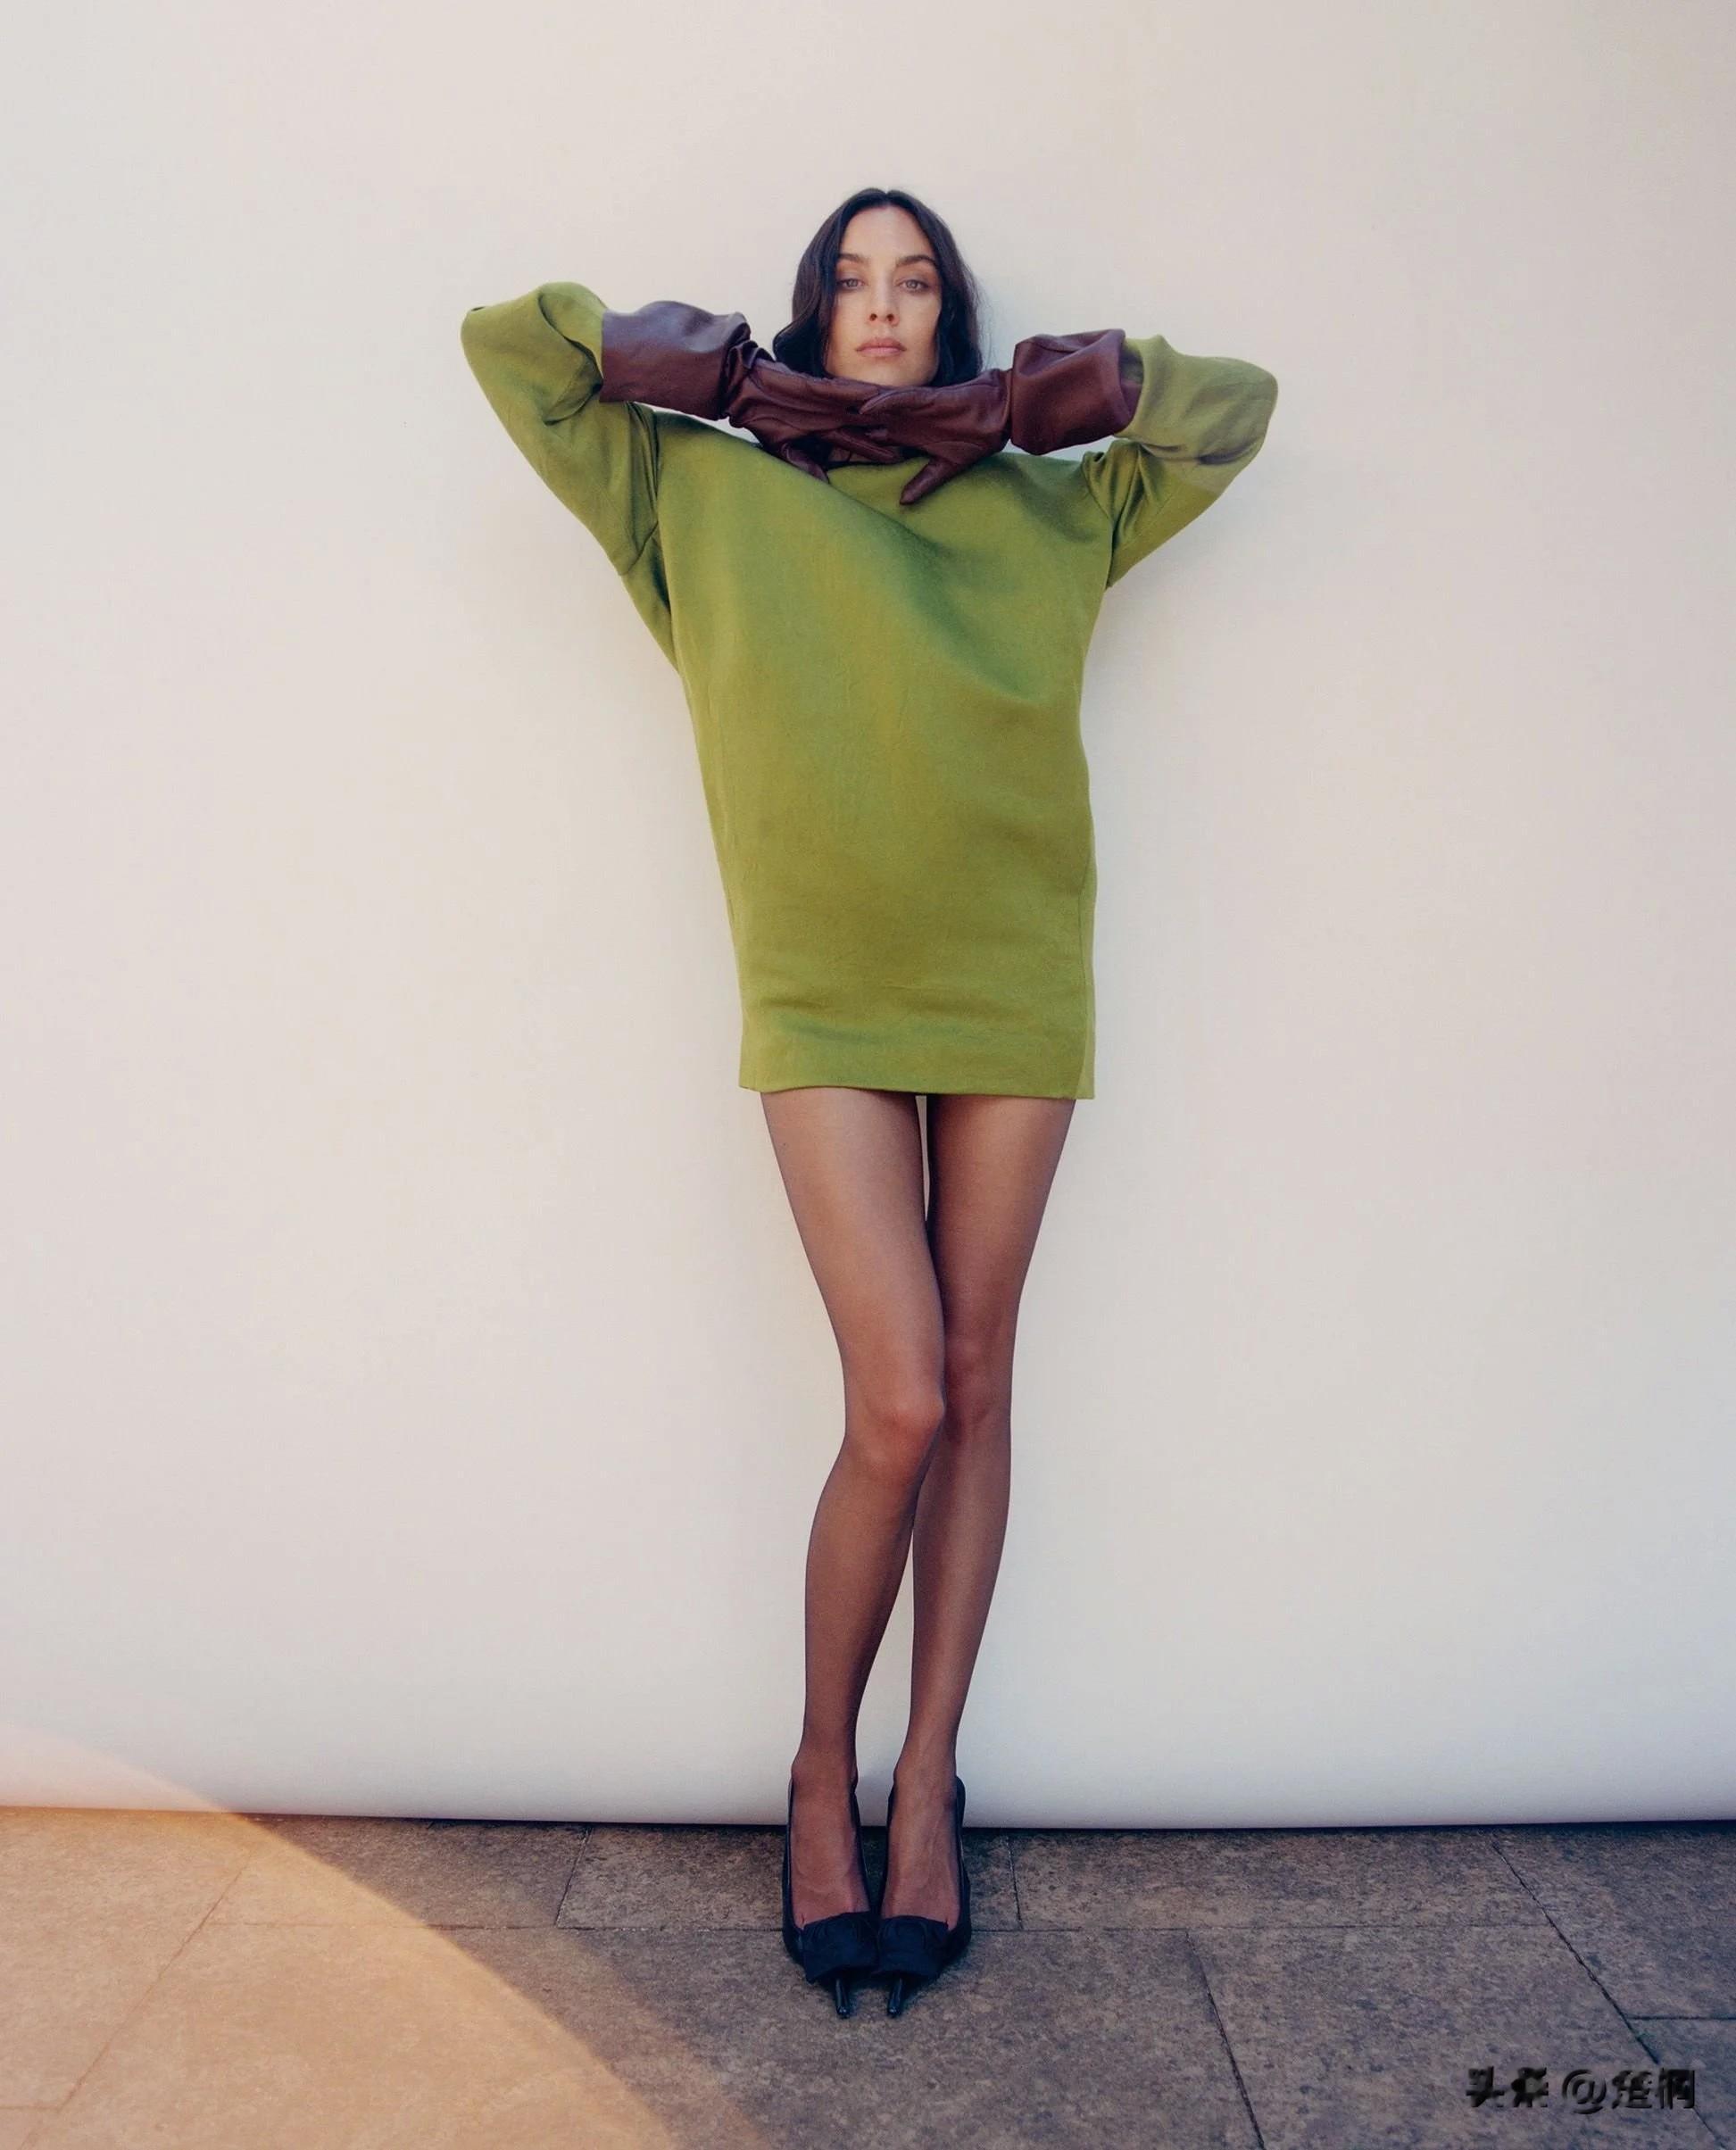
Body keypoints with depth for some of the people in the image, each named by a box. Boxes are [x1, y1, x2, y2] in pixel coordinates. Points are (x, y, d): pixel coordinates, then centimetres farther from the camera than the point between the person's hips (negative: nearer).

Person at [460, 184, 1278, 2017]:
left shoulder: (1045, 506, 16)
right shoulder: (704, 492, 13)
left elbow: (1238, 406, 27)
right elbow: (507, 343, 17)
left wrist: (1071, 385, 18)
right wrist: (711, 366, 17)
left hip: (1013, 984, 3)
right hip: (824, 995, -2)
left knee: (973, 1386, 5)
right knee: (900, 1404, -9)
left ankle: (926, 1780, 21)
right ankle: (823, 1770, 16)